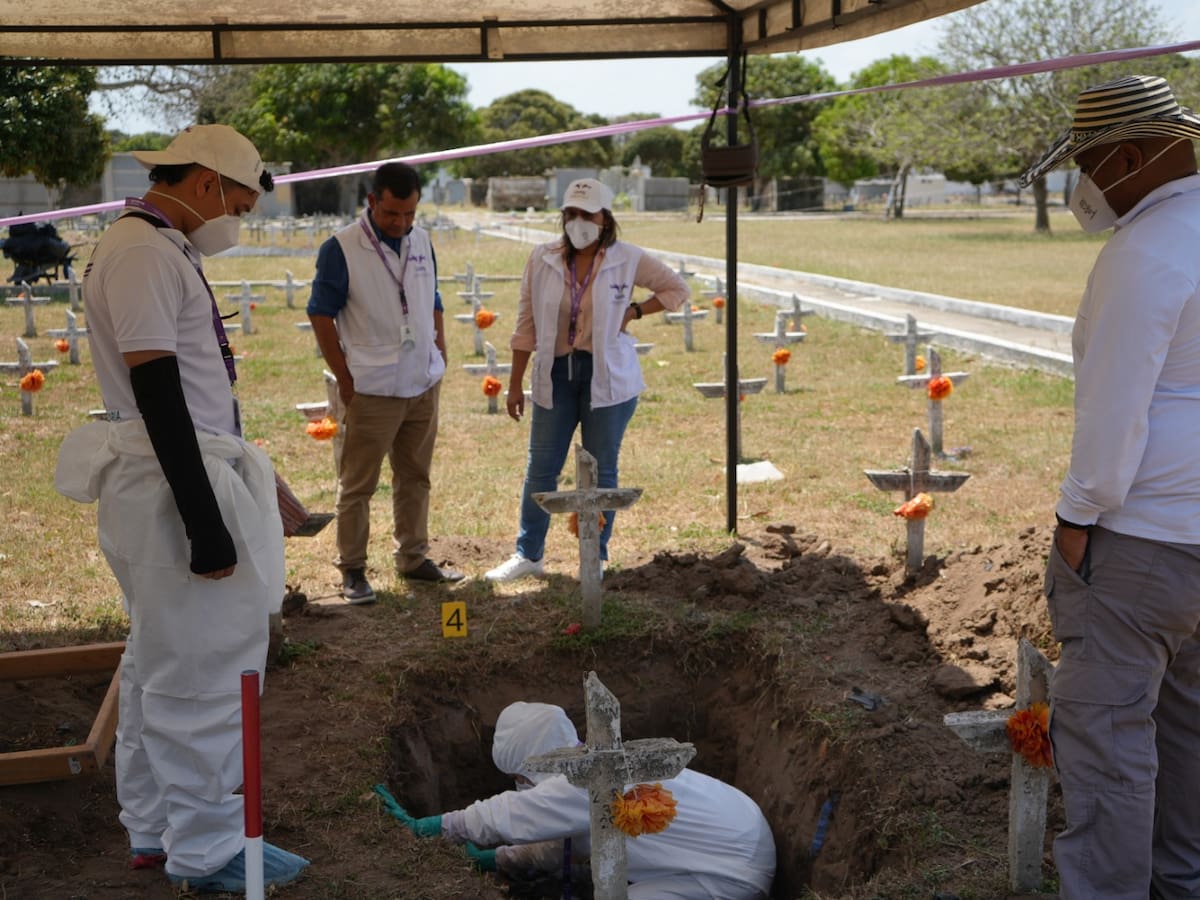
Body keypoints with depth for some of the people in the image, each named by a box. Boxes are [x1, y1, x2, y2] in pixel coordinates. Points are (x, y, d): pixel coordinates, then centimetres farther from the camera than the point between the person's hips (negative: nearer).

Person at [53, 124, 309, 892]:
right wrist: (205, 522, -22)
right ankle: (207, 849, 9)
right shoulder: (143, 252, -16)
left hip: (179, 476, 11)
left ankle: (155, 827, 28)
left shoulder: (160, 250, 15)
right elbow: (156, 392, -21)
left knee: (163, 660, 17)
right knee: (204, 668, -2)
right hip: (176, 482, -11)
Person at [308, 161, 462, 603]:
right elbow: (321, 315, -8)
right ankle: (352, 569, 10)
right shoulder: (341, 248, -11)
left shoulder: (421, 241, 7)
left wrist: (439, 358, 10)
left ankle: (413, 557, 26)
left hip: (423, 385, 6)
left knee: (415, 477, 14)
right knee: (357, 484, 1)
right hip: (372, 390, -6)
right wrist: (344, 379, -9)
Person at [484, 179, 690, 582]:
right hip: (556, 371, 2)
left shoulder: (627, 260, -5)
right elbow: (526, 325, 4)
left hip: (608, 375, -2)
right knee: (541, 466, 6)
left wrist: (633, 311, -5)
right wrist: (515, 384, 3)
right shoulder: (543, 259, -1)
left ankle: (596, 557, 18)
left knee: (601, 469, 6)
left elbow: (677, 289, 9)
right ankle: (528, 554, 18)